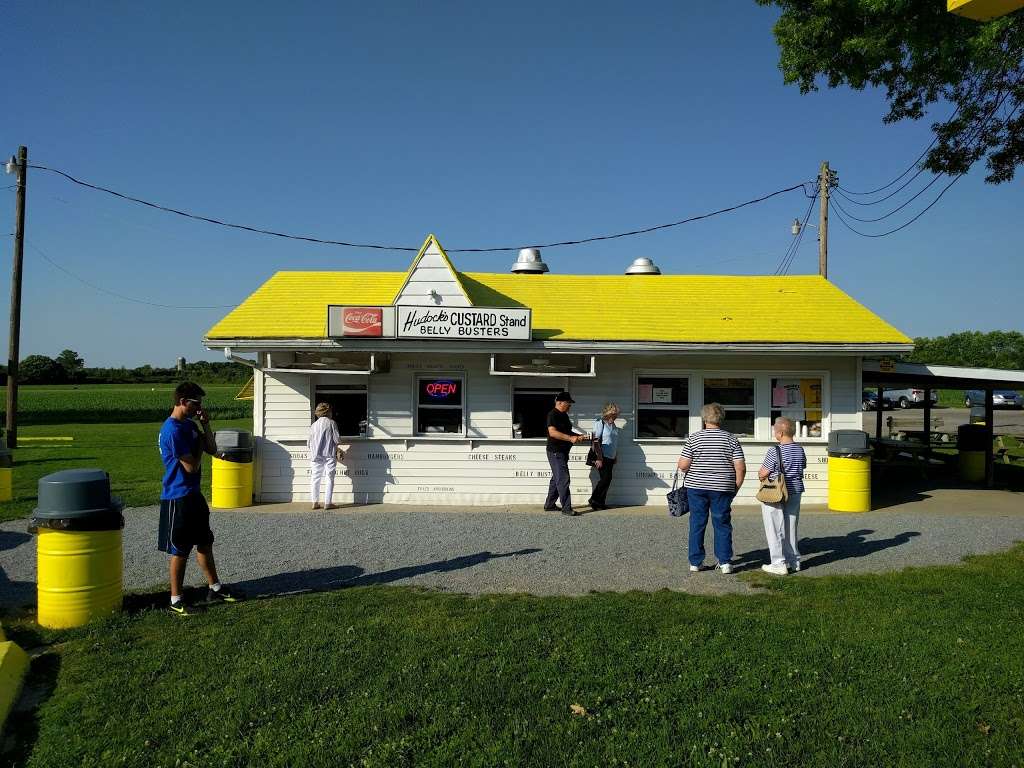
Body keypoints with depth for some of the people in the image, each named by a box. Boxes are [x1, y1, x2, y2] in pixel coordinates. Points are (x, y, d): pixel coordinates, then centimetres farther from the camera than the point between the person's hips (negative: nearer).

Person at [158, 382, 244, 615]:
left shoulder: (190, 425, 8)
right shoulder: (173, 430, -21)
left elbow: (212, 449, 10)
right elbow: (191, 466, -22)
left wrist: (205, 425, -2)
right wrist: (198, 444, -6)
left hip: (193, 494, 10)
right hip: (177, 498, -10)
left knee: (205, 542, 17)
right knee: (180, 550, 0)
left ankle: (215, 589, 28)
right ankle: (176, 600, 12)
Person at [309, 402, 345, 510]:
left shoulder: (313, 425, 8)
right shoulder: (331, 423, -3)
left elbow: (309, 443, 9)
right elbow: (337, 439, -8)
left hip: (316, 455, 4)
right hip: (329, 455, -3)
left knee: (315, 479, 9)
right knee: (330, 479, 2)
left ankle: (315, 503, 8)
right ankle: (327, 503, -2)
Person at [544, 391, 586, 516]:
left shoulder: (564, 415, 16)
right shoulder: (553, 415, -14)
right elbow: (552, 432, -26)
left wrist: (578, 436, 9)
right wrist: (570, 438, -32)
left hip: (563, 452, 10)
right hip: (555, 452, -10)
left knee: (556, 479, 15)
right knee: (563, 479, -11)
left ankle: (549, 505, 24)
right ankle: (566, 508, -8)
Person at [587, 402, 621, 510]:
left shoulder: (614, 426, 14)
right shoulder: (600, 423, -9)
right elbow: (596, 441, -15)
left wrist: (615, 457, 19)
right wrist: (599, 458, -19)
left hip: (610, 458, 7)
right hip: (602, 457, -7)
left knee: (606, 479, 6)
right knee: (606, 478, -13)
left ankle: (601, 502, 11)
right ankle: (594, 499, -2)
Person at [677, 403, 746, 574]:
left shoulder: (693, 438, -4)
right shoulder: (731, 439, -1)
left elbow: (683, 465, -9)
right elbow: (740, 467, -6)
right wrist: (736, 487, 6)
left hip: (696, 488, 0)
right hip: (722, 489, 0)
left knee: (697, 524, 7)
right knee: (722, 524, 8)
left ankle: (695, 562, 11)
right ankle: (725, 562, 7)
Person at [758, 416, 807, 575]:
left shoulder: (774, 452, -20)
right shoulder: (800, 450, 1)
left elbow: (763, 474, -17)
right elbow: (802, 468, 13)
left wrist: (760, 473, 5)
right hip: (795, 493, 7)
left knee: (775, 530, 2)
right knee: (791, 528, 16)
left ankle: (779, 563, 2)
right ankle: (793, 561, 23)